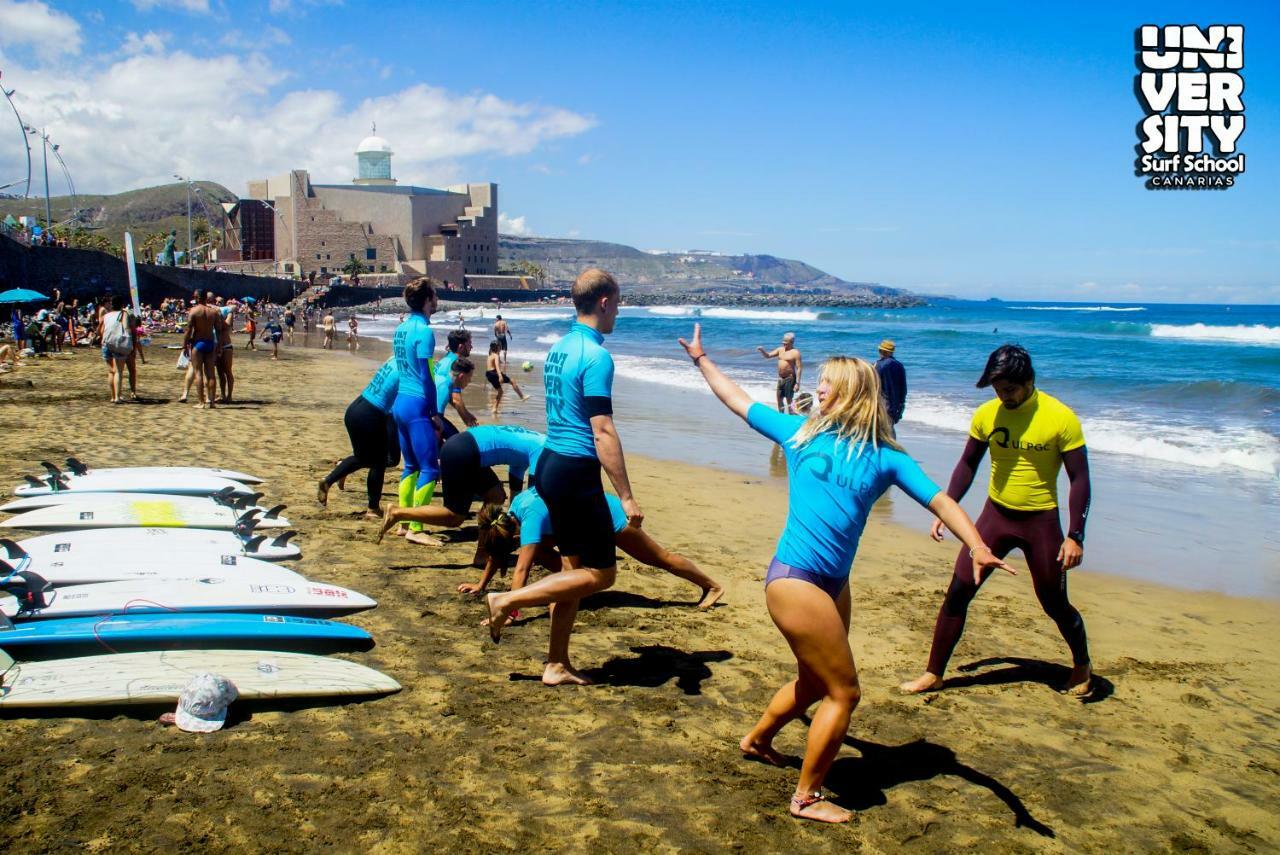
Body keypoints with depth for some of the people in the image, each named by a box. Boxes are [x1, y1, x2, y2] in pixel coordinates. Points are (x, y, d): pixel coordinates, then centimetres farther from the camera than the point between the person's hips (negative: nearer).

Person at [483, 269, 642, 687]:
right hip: (576, 473, -10)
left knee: (576, 568, 15)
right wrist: (626, 497, -19)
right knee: (601, 574, 1)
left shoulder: (559, 348, 12)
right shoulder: (596, 356, -16)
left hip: (549, 464, 10)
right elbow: (603, 433, -21)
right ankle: (508, 600, 1)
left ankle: (557, 664, 20)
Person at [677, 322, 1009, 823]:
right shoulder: (800, 432, 3)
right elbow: (738, 401, 15)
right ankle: (807, 798, 12)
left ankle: (757, 740, 49)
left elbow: (939, 500, -2)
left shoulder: (884, 457, 6)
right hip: (794, 578, -5)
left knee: (815, 682, 22)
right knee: (843, 692, -4)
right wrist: (700, 359, 23)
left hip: (834, 584, 5)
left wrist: (977, 545, -18)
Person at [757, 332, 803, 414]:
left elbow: (799, 368, -14)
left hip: (790, 378, -7)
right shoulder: (780, 350, 10)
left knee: (789, 401, -6)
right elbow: (768, 356, 14)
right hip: (780, 379, 7)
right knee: (779, 399, 15)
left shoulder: (795, 352, -11)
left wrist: (797, 383, -19)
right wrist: (762, 350, -8)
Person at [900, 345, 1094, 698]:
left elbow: (1080, 479, -10)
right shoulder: (986, 414, -4)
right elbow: (967, 465, 9)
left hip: (1041, 520, -3)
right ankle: (934, 673, 8)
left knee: (1055, 603, 9)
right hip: (996, 514, 3)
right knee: (957, 592, -3)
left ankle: (1082, 665, 38)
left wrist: (1075, 536, -16)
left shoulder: (1061, 418, -15)